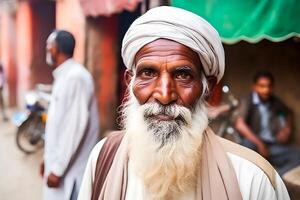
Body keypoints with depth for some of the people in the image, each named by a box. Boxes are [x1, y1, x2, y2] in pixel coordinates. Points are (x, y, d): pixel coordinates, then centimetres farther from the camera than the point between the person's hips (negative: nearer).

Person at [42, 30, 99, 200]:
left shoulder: (76, 77, -18)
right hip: (60, 161, 9)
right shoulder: (63, 76, 13)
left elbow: (76, 125, -24)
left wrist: (58, 168, -21)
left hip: (71, 168, -9)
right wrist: (49, 159, 20)